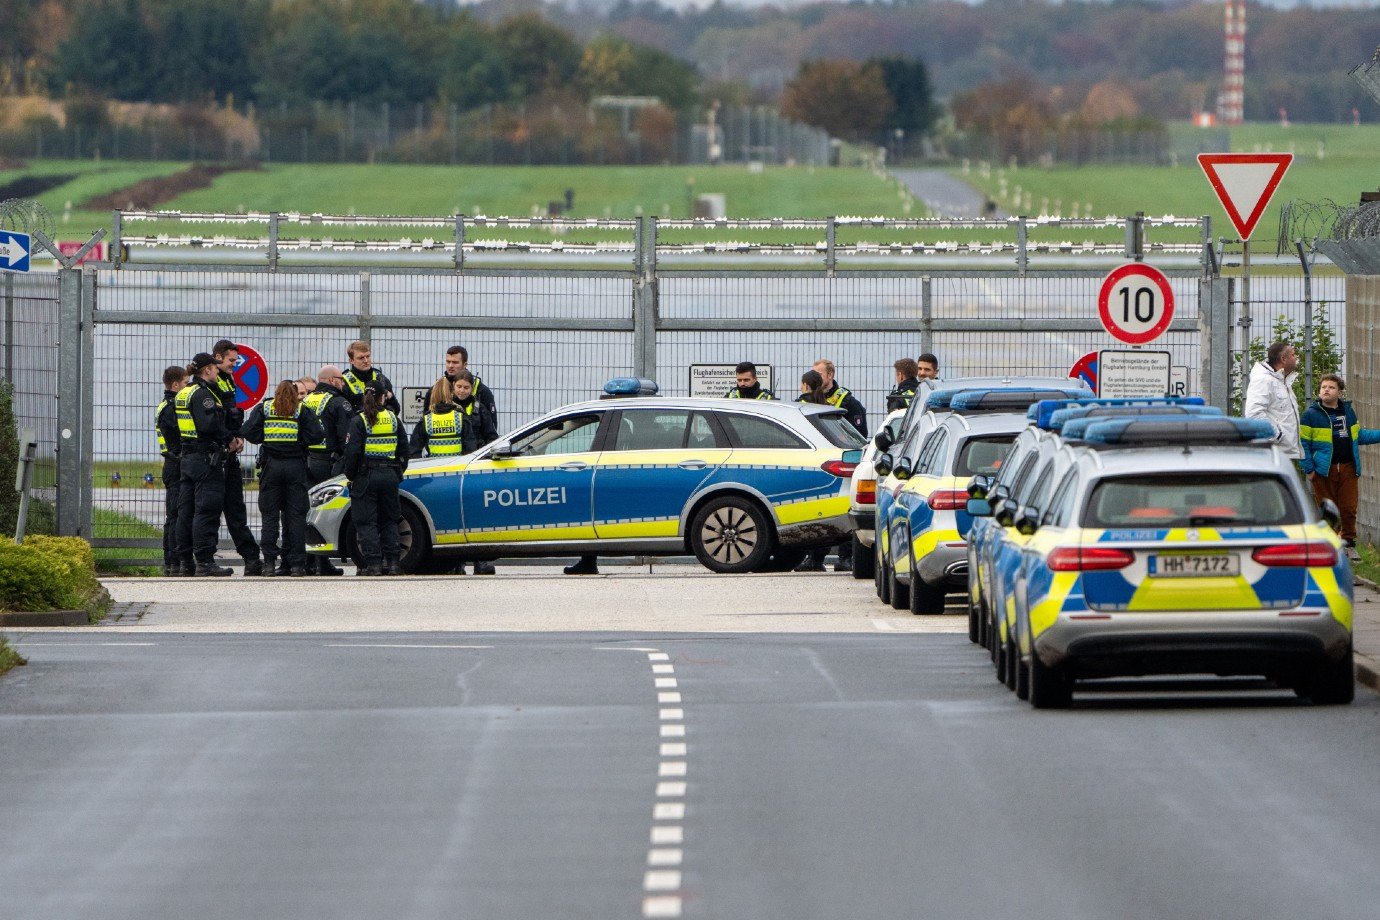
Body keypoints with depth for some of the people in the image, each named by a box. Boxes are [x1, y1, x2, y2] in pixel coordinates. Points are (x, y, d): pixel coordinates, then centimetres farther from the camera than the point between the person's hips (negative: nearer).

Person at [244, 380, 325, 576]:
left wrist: (266, 439, 12)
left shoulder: (263, 408, 6)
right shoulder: (302, 411, 3)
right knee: (296, 516, 3)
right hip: (296, 466, -1)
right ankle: (296, 565, 1)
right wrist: (300, 440, 10)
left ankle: (269, 562, -1)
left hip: (271, 465, 1)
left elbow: (250, 432, -4)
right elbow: (316, 435, -7)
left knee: (270, 515, 4)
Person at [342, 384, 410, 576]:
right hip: (389, 474, 4)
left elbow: (352, 451, -12)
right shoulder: (393, 418, 6)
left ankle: (373, 564, -6)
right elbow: (403, 449, 12)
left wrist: (350, 474, -1)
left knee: (366, 522, 0)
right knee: (389, 520, 13)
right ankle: (392, 562, 8)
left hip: (366, 476, -4)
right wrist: (399, 472, 22)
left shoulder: (359, 421, -7)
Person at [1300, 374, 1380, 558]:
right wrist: (1308, 469, -8)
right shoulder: (1311, 414, -2)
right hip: (1324, 471, -4)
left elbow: (1358, 435, 28)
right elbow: (1303, 443, -3)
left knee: (1349, 508, 3)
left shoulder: (1348, 411, 13)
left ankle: (1349, 544, 15)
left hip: (1348, 468, 4)